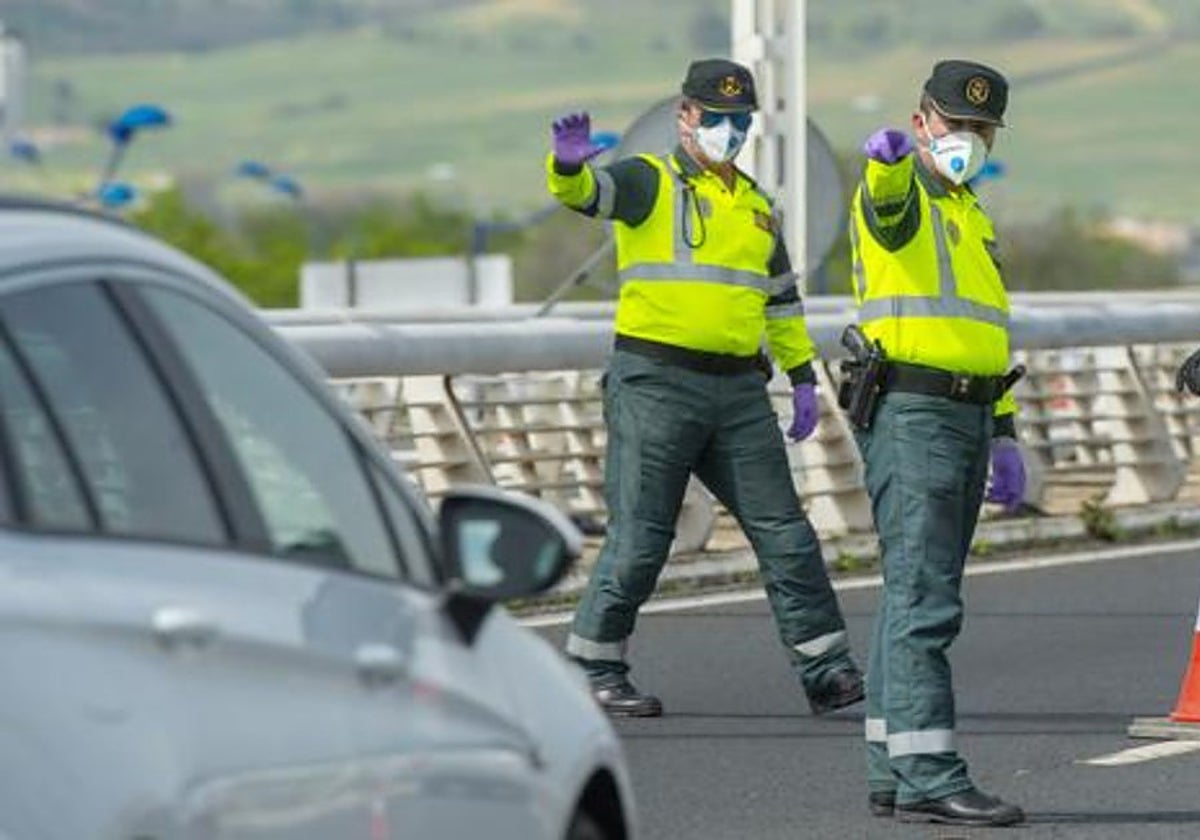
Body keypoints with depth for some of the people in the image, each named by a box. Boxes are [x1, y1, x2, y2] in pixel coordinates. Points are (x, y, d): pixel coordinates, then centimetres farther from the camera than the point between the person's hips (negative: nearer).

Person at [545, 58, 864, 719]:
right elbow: (587, 192, -22)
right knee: (639, 539, -4)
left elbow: (781, 298, 27)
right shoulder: (650, 182, -1)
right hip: (655, 383, -6)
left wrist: (802, 377, 20)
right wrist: (569, 166, -45)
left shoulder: (754, 205, 19)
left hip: (737, 390, 6)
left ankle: (827, 671, 5)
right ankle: (594, 669, 9)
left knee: (784, 532, 2)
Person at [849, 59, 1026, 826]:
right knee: (924, 599, -14)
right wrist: (889, 161, -57)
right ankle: (928, 779, -19)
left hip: (966, 418, 9)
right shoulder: (898, 195, -6)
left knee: (917, 597, 11)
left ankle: (892, 772, 15)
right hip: (910, 413, -9)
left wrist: (1003, 434, 19)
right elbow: (886, 203, -32)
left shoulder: (971, 214, 22)